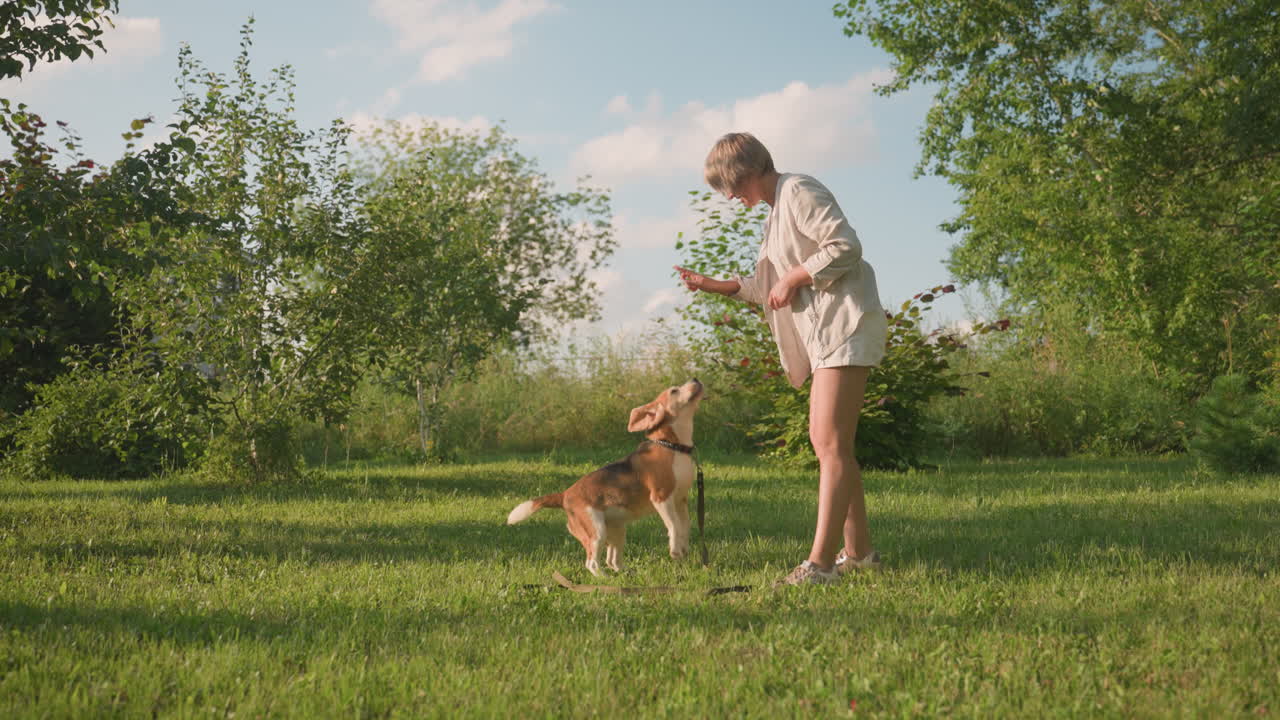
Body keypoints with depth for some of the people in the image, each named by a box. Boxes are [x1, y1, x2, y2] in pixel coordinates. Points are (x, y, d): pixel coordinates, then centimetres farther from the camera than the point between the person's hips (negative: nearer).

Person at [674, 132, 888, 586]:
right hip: (822, 331, 11)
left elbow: (846, 245, -21)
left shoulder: (798, 192, -9)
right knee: (828, 444, 14)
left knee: (831, 444, -15)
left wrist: (794, 278, -14)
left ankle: (820, 562, -19)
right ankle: (858, 551, 22)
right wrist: (712, 286, 21)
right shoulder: (776, 211, 21)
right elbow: (768, 288, 27)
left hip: (844, 326, -11)